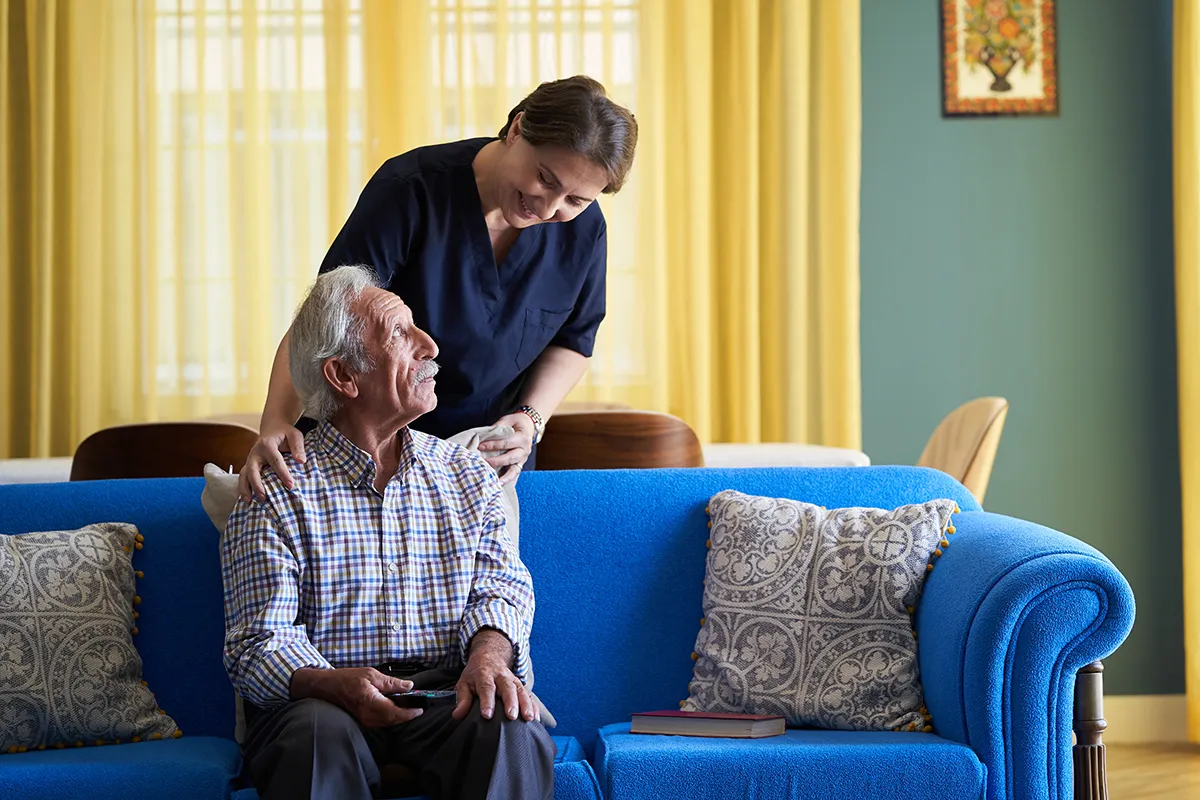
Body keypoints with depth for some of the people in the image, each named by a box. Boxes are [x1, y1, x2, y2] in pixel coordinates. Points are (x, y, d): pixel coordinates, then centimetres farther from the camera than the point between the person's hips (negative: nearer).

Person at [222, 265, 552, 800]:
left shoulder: (468, 475, 16)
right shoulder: (277, 491, 2)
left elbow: (499, 587, 10)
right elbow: (260, 644, -3)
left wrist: (488, 653, -16)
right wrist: (337, 685, -26)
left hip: (445, 693, 3)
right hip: (321, 698, -2)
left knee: (512, 730, -31)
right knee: (322, 736, -38)